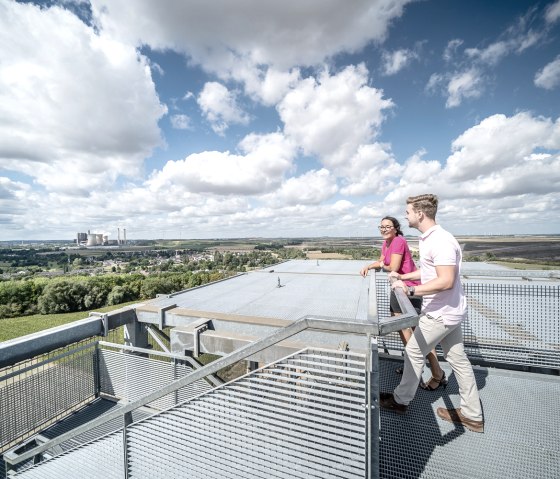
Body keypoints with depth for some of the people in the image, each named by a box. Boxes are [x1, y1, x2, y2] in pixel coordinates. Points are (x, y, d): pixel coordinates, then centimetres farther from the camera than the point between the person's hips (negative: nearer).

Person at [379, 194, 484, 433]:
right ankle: (472, 415, 32)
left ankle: (400, 400, 25)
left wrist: (410, 290, -28)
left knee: (413, 353, 5)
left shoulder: (441, 241, -24)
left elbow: (446, 281, -30)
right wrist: (403, 276, 17)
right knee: (458, 359, 17)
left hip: (442, 313, -10)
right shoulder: (427, 239, 8)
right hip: (448, 311, 10)